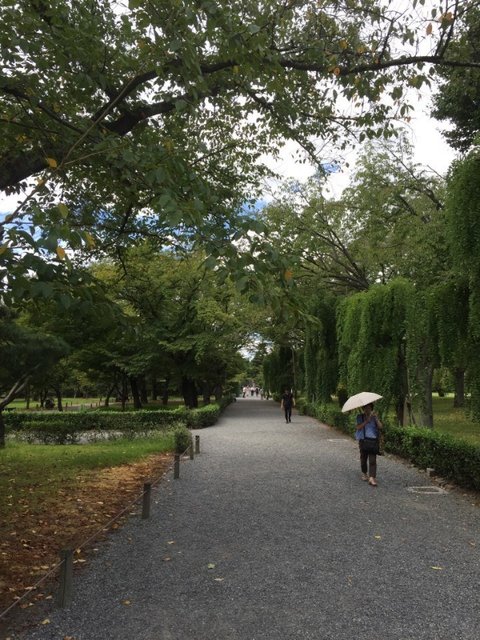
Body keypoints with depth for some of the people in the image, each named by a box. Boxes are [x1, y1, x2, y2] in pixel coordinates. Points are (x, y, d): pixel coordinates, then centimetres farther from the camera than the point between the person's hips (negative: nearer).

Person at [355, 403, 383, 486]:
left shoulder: (374, 416, 7)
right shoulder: (360, 417, 5)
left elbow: (380, 427, -6)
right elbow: (358, 427, -11)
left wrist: (376, 418, -17)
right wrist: (367, 420, -18)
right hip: (363, 440, 1)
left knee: (372, 460, -10)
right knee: (363, 458, 10)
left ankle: (371, 478, -17)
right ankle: (364, 473, 34)